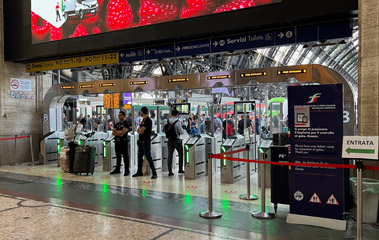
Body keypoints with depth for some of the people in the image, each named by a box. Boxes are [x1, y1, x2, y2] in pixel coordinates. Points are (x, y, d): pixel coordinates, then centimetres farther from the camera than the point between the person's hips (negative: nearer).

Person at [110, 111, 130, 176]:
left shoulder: (126, 124, -7)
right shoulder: (117, 124, 15)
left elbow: (122, 132, -17)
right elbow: (113, 133, 8)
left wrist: (116, 131, 0)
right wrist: (119, 133, -10)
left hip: (123, 142, -7)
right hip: (117, 141, 7)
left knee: (125, 156, -3)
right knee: (118, 156, 12)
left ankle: (127, 170, 1)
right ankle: (117, 169, 21)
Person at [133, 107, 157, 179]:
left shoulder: (148, 120, -13)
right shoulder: (143, 120, 17)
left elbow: (142, 130, -19)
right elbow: (138, 130, 16)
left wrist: (140, 130, 2)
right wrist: (140, 131, -5)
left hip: (146, 141, -10)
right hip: (141, 141, 10)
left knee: (148, 157, -11)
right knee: (140, 156, 14)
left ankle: (154, 173, -7)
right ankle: (139, 172, 24)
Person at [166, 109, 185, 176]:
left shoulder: (168, 121, 2)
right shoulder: (178, 121, -13)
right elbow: (181, 132, -13)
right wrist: (182, 127, 8)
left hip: (169, 140, 4)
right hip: (176, 140, -4)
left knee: (170, 155, 2)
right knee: (181, 154, 14)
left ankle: (170, 171, -2)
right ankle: (180, 169, 21)